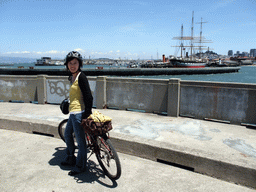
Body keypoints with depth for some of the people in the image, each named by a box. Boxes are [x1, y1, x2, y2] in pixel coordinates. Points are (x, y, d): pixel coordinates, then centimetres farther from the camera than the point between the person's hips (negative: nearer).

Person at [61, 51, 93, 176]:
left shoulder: (81, 77, -15)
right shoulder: (72, 77, 13)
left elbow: (88, 96, -20)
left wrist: (87, 114, -22)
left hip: (78, 112, -10)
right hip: (73, 112, 10)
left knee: (80, 140, 2)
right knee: (67, 135, 23)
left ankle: (81, 166, 18)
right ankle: (71, 158, 41)